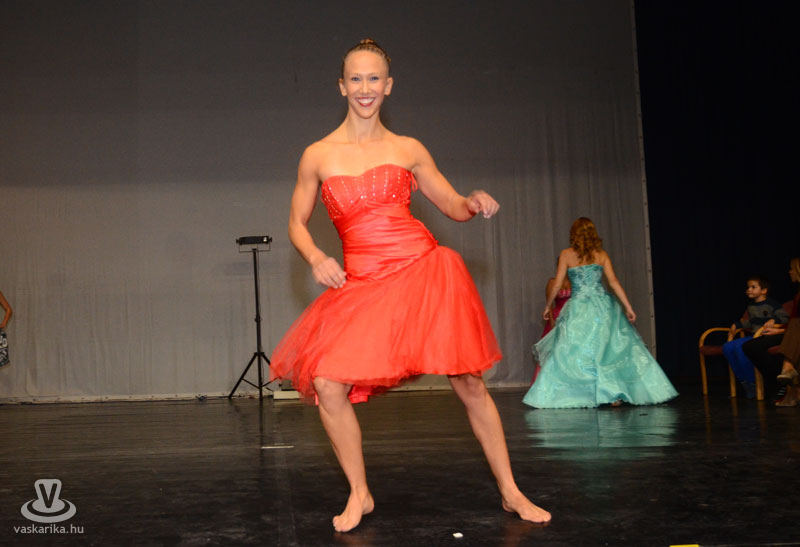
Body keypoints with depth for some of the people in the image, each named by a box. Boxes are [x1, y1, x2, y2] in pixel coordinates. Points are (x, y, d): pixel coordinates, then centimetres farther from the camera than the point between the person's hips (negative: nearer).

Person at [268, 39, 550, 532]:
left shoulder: (409, 150, 6)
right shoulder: (318, 156, 5)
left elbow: (454, 206, 14)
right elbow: (297, 223, 15)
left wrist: (476, 204, -9)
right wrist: (316, 259, -4)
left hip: (424, 270, 0)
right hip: (360, 285, 1)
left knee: (469, 383, 1)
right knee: (328, 385, -13)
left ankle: (510, 491, 19)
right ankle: (360, 494, 11)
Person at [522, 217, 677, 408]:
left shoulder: (567, 254, 1)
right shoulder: (601, 254, 6)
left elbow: (557, 285, 1)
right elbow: (614, 282, -1)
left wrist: (548, 306, 13)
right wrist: (628, 307, 0)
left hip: (578, 309, -2)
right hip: (604, 306, 2)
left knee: (569, 353, 5)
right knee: (612, 349, 10)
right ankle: (615, 394, 8)